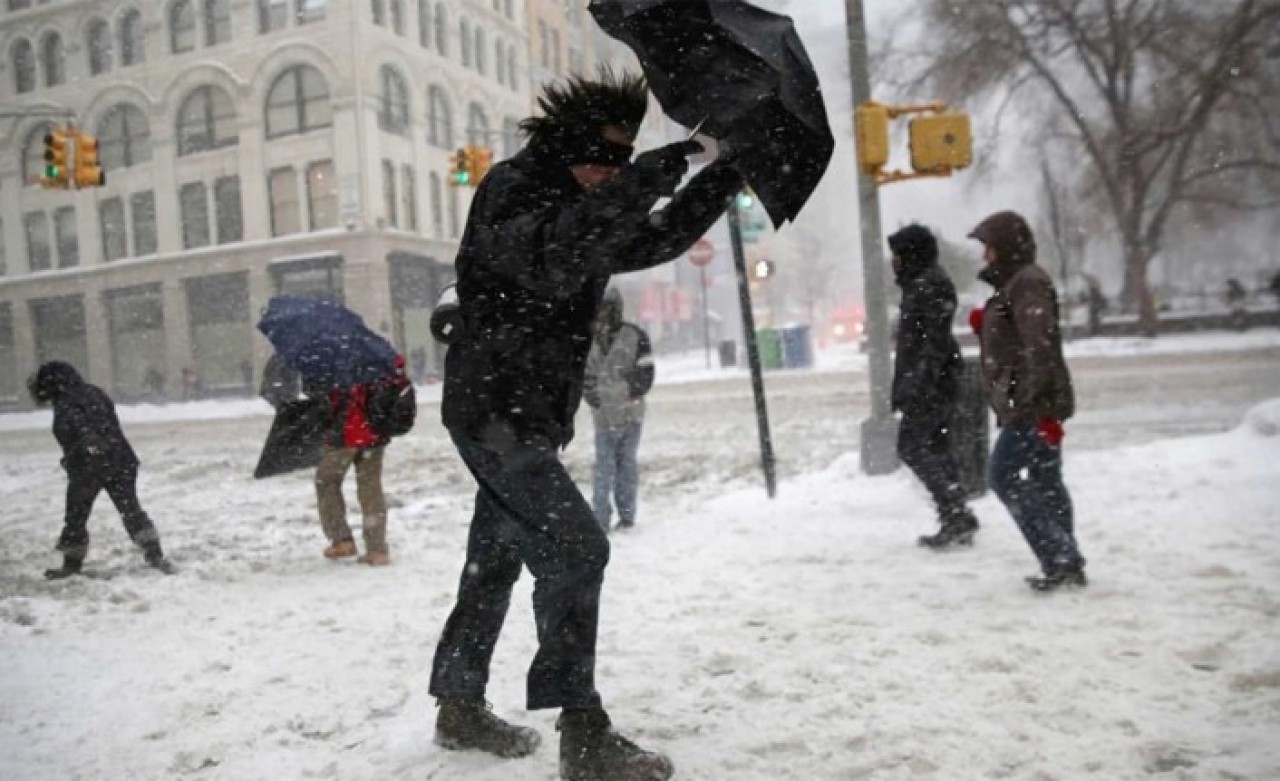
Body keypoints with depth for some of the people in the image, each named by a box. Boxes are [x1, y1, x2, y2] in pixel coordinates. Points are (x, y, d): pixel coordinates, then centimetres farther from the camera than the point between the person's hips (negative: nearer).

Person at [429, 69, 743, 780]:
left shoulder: (585, 207, 13)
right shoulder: (512, 189, -13)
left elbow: (656, 240, 17)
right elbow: (549, 261, -32)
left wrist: (727, 171, 7)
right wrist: (651, 175, -36)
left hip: (527, 416, 10)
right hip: (494, 411, -10)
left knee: (496, 560, 16)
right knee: (575, 547, -15)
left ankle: (460, 707, 31)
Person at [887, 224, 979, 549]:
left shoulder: (929, 285, -13)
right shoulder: (920, 284, 19)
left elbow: (935, 340, -21)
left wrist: (917, 385, -26)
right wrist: (903, 388, 22)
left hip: (930, 383, -10)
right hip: (938, 383, 10)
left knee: (912, 446, -9)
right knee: (937, 448, 11)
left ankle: (956, 514, -9)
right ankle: (956, 522, 14)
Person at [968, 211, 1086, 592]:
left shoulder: (1028, 282, -12)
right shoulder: (1013, 284, 19)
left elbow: (1040, 347, -22)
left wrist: (1038, 403, -26)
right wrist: (984, 325, 9)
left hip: (1032, 405, -10)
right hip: (1025, 404, 10)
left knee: (1002, 476, -7)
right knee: (1045, 482, 11)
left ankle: (1059, 559, -5)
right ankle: (1067, 562, 16)